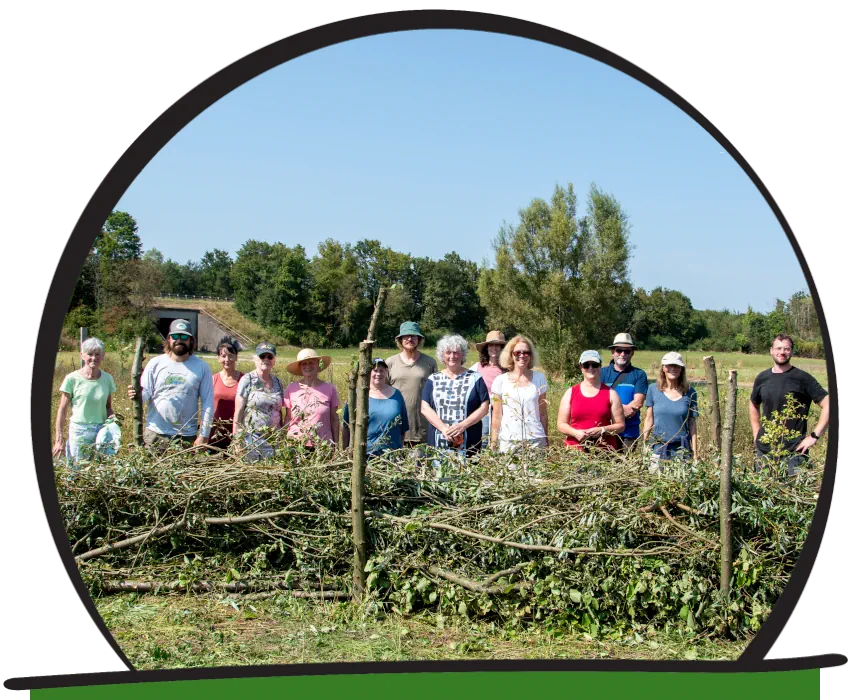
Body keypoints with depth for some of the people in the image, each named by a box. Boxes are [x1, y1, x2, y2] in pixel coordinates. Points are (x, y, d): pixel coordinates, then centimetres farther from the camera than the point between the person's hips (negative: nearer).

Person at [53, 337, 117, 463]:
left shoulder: (107, 379, 5)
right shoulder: (72, 379, -5)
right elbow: (62, 410, 0)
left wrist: (113, 418, -6)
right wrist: (59, 439, -2)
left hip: (102, 431, 3)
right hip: (79, 432, -3)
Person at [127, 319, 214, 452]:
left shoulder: (202, 367, 2)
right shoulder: (155, 363, 4)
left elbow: (207, 403, 1)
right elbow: (145, 394, 3)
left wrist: (204, 435, -4)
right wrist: (137, 395, -21)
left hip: (187, 436, 0)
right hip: (156, 434, 1)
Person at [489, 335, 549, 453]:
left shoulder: (539, 378, 7)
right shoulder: (500, 381, 3)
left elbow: (543, 414, 11)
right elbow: (496, 417, 5)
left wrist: (547, 441, 12)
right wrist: (493, 445, 2)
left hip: (535, 440, 1)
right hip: (508, 441, -1)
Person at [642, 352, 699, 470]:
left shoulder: (689, 392, 2)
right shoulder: (653, 390, 3)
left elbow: (692, 424, 4)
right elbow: (649, 419, 7)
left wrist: (695, 453, 2)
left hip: (681, 450, 0)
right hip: (658, 449, 0)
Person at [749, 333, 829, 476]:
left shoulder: (802, 378, -7)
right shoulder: (762, 378, 7)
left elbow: (828, 405, -10)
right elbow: (753, 405, 24)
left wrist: (814, 436, -13)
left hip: (793, 452, -5)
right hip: (764, 450, 5)